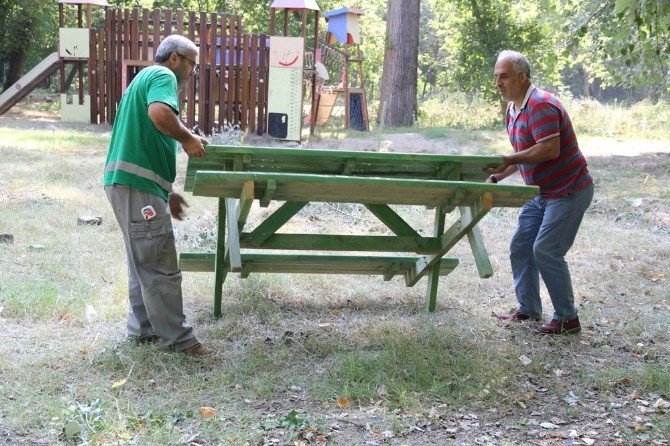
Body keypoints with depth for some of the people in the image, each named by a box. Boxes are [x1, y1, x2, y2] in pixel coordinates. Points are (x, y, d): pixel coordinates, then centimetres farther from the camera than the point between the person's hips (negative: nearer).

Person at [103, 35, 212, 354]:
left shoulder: (145, 78, 26)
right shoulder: (163, 76, -6)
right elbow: (160, 113, -30)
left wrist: (166, 191, 28)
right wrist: (187, 138, -13)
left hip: (128, 183, 11)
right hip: (138, 186, -11)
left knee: (144, 263, 18)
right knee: (160, 267, -5)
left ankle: (143, 328, 26)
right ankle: (176, 337, 1)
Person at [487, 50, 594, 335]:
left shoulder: (541, 105, -21)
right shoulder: (512, 111, 10)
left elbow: (550, 149, -29)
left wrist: (509, 159, -26)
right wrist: (496, 177, 7)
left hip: (569, 191, -10)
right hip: (541, 192, 10)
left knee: (546, 251, -11)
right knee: (520, 247, 10)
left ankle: (567, 319, 2)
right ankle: (528, 310, 21)